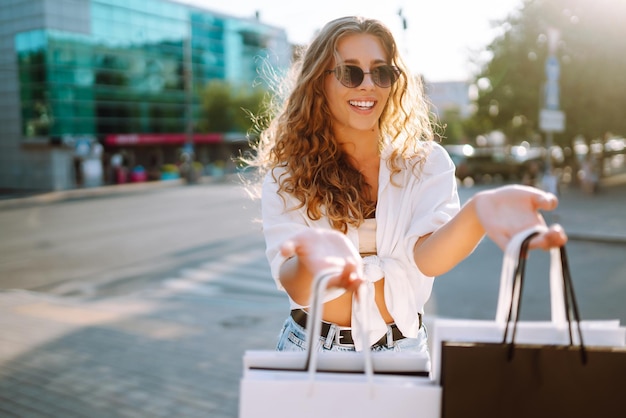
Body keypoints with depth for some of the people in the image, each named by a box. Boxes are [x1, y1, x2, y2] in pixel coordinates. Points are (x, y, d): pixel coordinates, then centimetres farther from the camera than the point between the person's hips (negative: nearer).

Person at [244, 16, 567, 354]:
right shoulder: (287, 174, -5)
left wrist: (478, 213, -39)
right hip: (312, 349, -1)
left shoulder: (425, 162, -3)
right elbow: (295, 287, -17)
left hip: (401, 349, 1)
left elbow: (427, 256, -19)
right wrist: (310, 259, -39)